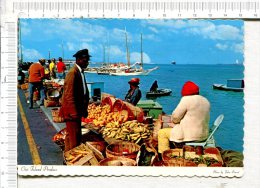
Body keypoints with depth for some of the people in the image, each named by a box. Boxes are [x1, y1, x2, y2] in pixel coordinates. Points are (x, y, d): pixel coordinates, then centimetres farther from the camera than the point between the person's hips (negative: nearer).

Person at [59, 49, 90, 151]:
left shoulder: (80, 72, 13)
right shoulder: (73, 73, -17)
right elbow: (69, 95, -20)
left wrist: (84, 110, 16)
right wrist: (74, 113, -20)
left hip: (77, 111, 10)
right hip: (72, 112, -10)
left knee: (77, 137, 16)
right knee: (74, 139, -5)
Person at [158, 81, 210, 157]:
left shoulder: (187, 99, -15)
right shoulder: (206, 101, 9)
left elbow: (175, 117, -11)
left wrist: (174, 122, 13)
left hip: (190, 135, -9)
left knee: (161, 133, 5)